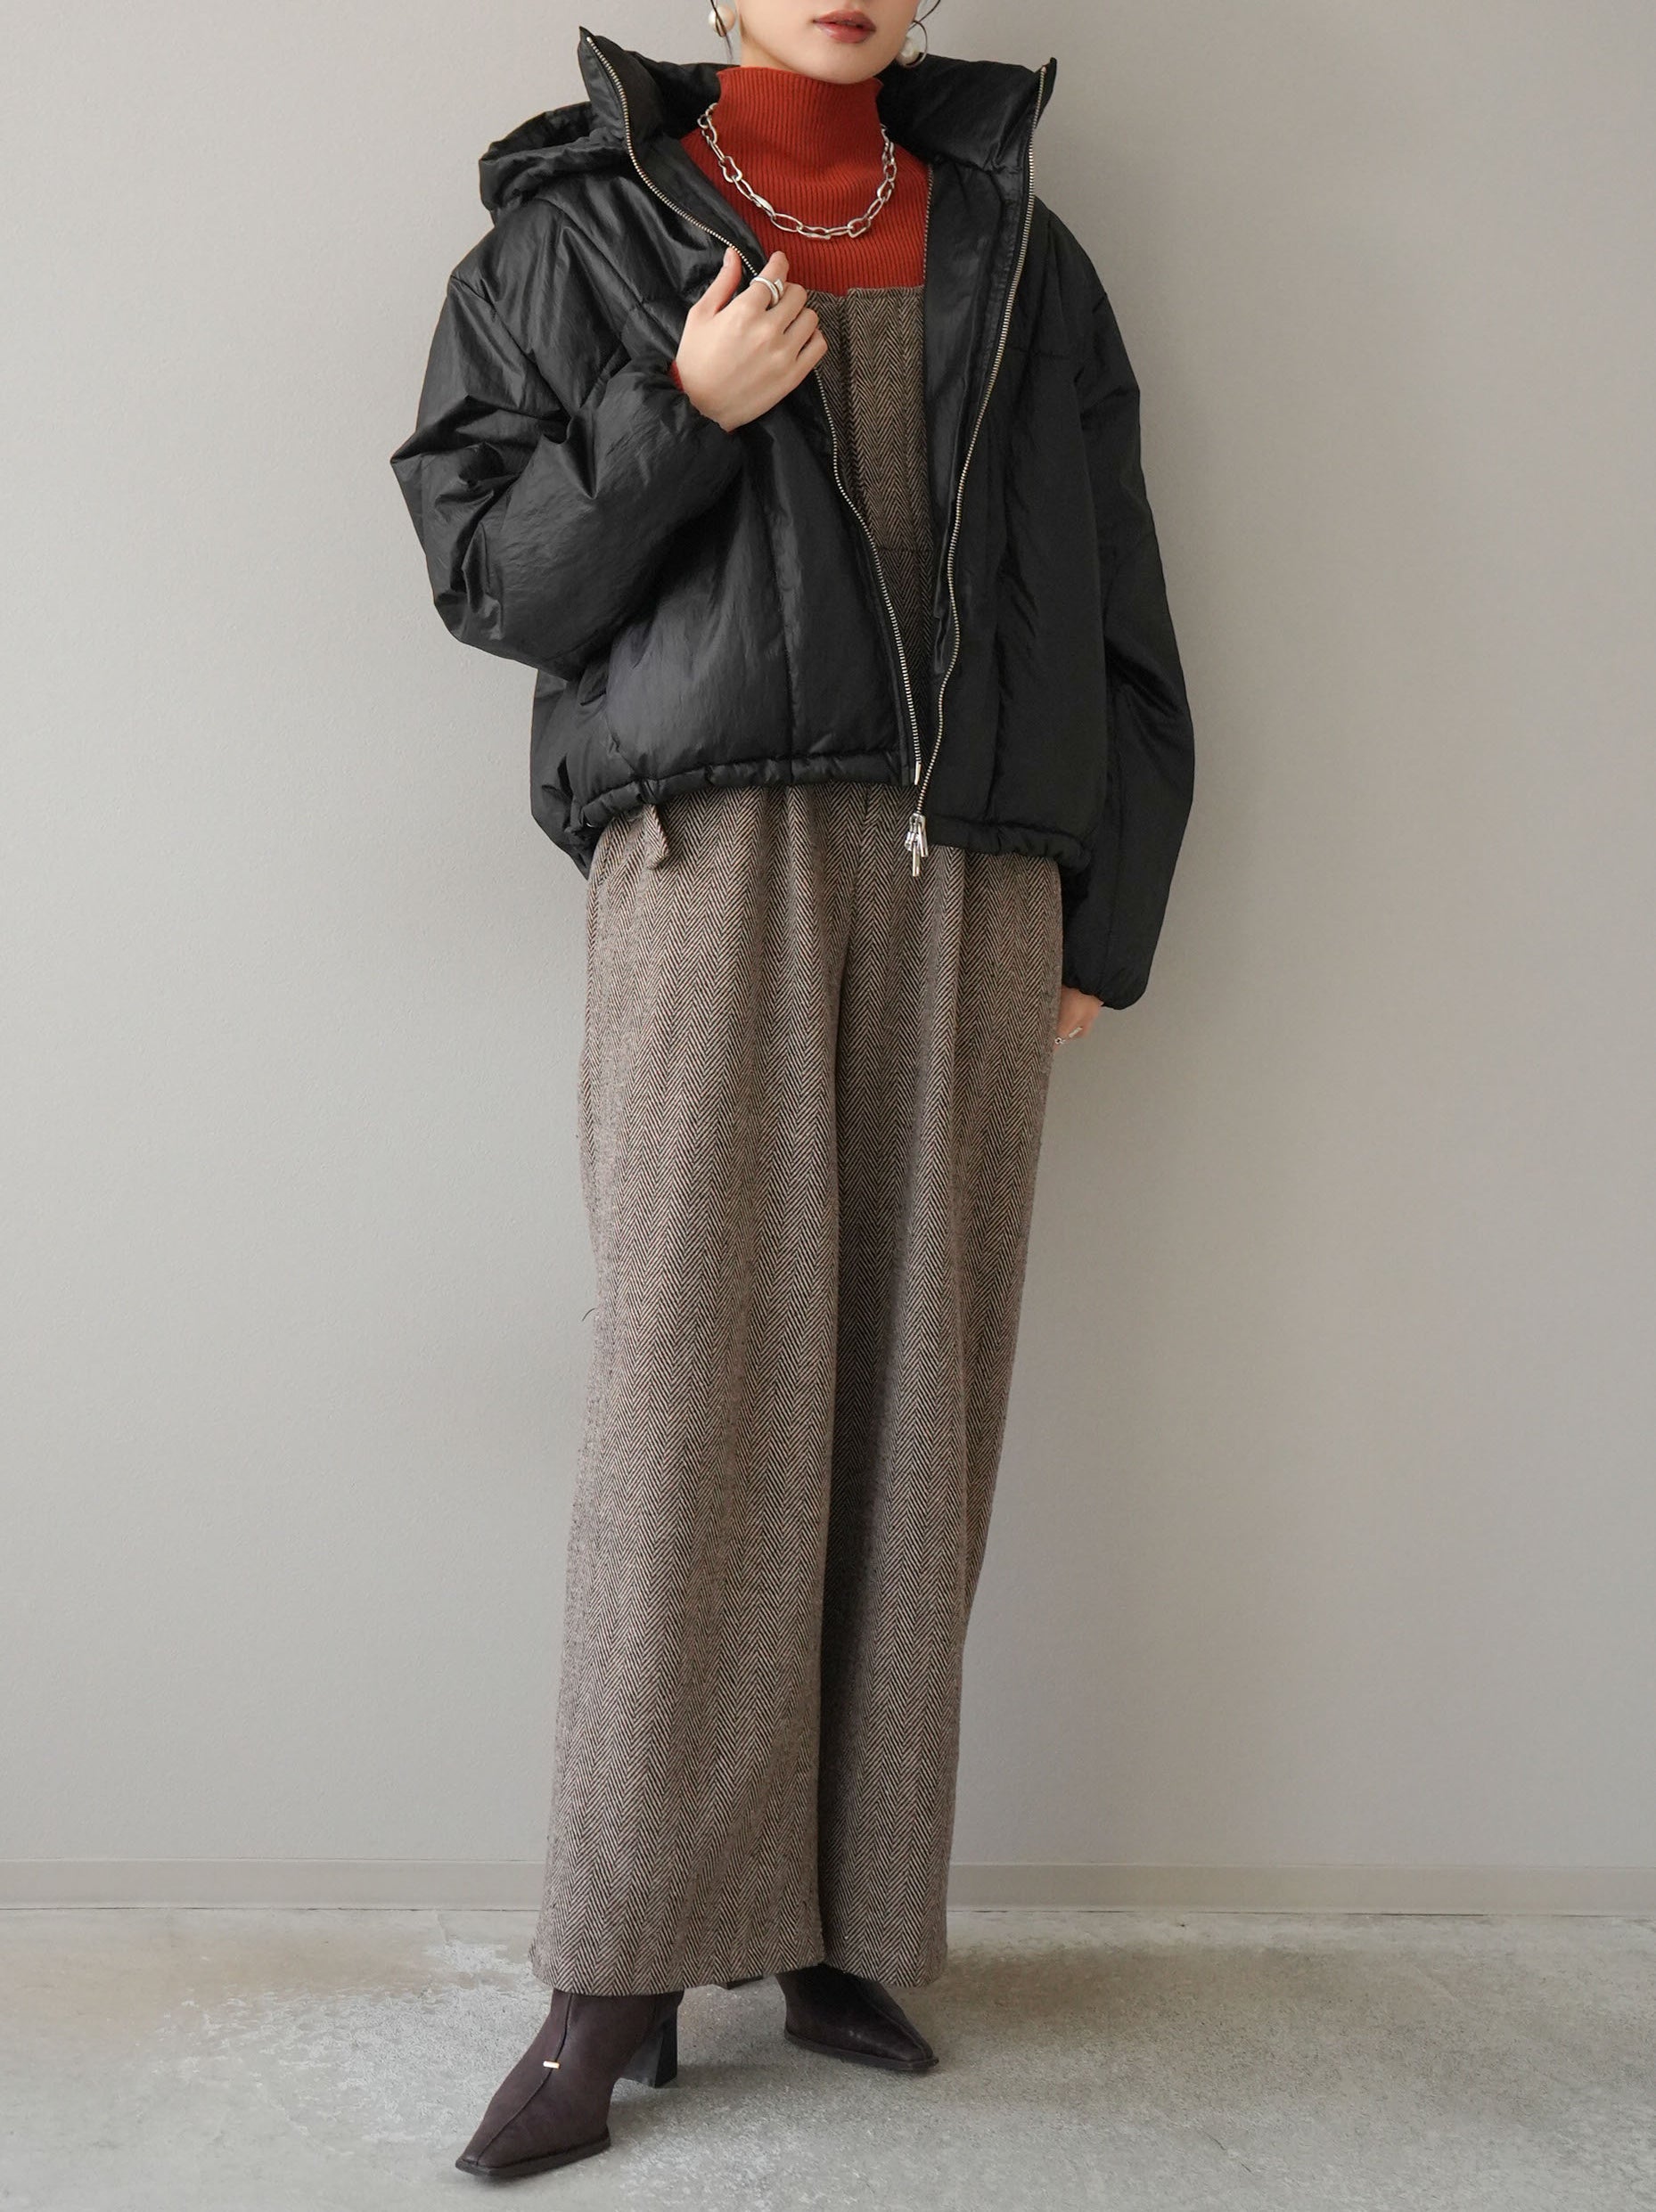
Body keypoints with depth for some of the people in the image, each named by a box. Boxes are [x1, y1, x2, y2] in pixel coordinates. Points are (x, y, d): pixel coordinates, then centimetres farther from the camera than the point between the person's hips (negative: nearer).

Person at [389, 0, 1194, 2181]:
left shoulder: (1017, 250, 19)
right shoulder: (576, 231, 14)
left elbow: (1115, 607, 16)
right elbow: (487, 566, 8)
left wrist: (1108, 916, 10)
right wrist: (679, 412, -7)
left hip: (973, 874, 3)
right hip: (713, 844, -2)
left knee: (917, 1396, -1)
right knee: (695, 1395, -9)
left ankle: (853, 1927, 8)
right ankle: (618, 1980, -2)